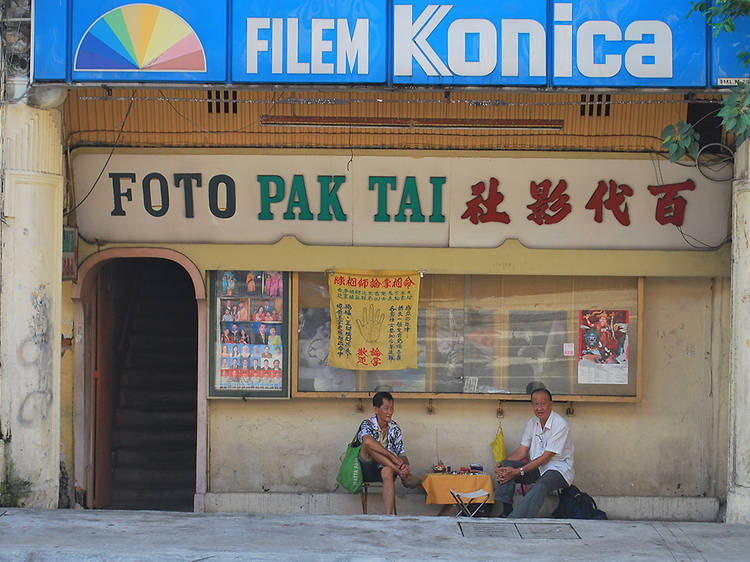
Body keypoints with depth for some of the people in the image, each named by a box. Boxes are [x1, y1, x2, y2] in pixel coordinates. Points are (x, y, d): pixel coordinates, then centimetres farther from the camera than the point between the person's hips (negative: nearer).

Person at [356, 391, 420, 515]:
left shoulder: (395, 428, 6)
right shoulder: (367, 424, -8)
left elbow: (401, 453, 2)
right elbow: (367, 440, -32)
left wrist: (406, 464, -24)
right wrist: (392, 457, -37)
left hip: (384, 469, 2)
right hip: (367, 471, -2)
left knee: (387, 471, -37)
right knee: (368, 443, -31)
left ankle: (390, 514, -48)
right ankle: (402, 474, -34)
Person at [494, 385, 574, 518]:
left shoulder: (560, 425, -17)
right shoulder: (532, 422, 6)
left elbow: (545, 457, -19)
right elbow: (522, 451, 7)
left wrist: (518, 471, -25)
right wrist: (501, 466, -11)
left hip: (558, 469, -7)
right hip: (537, 467, 7)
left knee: (541, 485, -39)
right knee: (505, 465, -14)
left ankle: (514, 519, -50)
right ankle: (506, 510, -19)